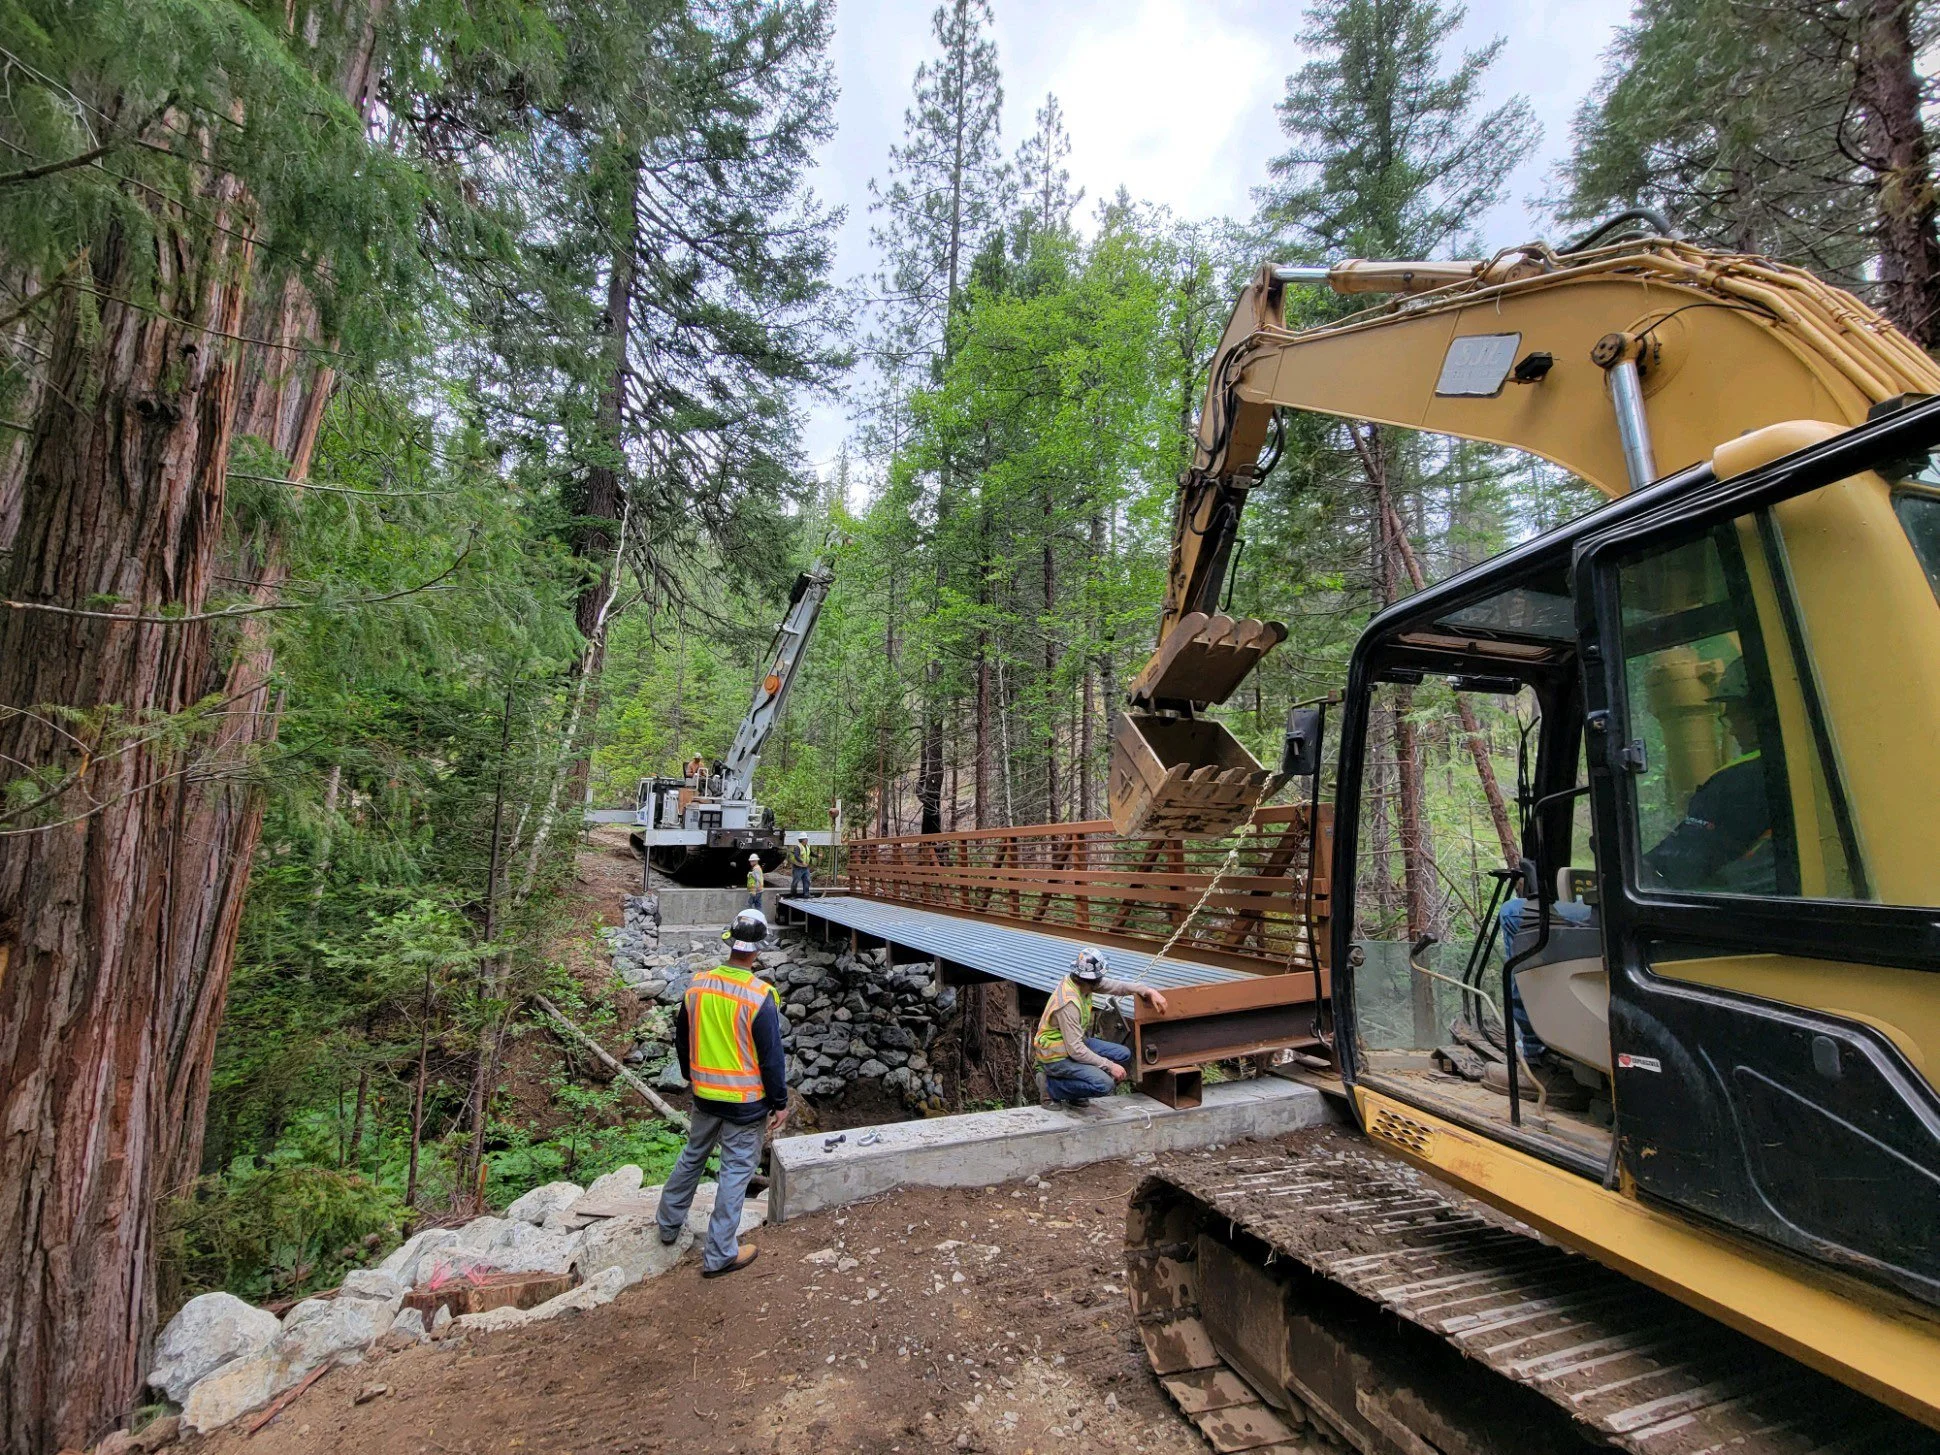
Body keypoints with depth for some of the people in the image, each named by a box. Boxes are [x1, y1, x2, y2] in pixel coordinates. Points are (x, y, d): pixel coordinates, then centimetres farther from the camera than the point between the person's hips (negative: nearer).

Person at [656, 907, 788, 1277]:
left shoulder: (696, 986, -7)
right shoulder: (760, 997, -24)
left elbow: (682, 1041, 7)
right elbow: (772, 1056, -17)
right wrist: (780, 1103, -5)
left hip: (704, 1095, 5)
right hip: (746, 1101, -5)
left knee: (692, 1156, 26)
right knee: (736, 1171, 9)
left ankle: (669, 1223, 44)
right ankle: (719, 1254, 19)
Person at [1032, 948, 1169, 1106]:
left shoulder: (1081, 981, -8)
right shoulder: (1068, 1003, -32)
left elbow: (1115, 986, 4)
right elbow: (1076, 1050, -29)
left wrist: (1149, 991, -5)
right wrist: (1110, 1066, -22)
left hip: (1076, 1043, 9)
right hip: (1057, 1057, -9)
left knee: (1124, 1055, 5)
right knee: (1104, 1084, -25)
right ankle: (1050, 1086, -6)